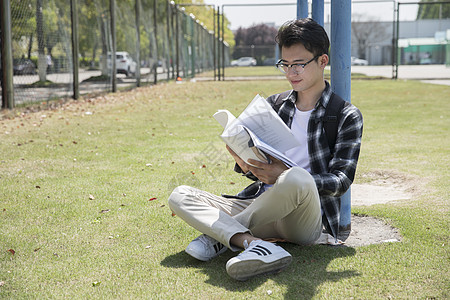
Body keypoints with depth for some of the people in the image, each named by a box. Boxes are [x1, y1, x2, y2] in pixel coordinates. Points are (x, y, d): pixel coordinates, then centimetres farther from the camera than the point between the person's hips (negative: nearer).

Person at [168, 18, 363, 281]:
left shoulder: (347, 117, 4)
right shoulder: (274, 105, 18)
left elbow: (341, 181, -6)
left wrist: (285, 175, -22)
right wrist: (244, 162, -9)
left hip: (307, 220, -5)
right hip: (262, 205, 5)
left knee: (296, 178, -41)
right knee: (179, 196, -11)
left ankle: (221, 235, -21)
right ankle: (253, 244, -35)